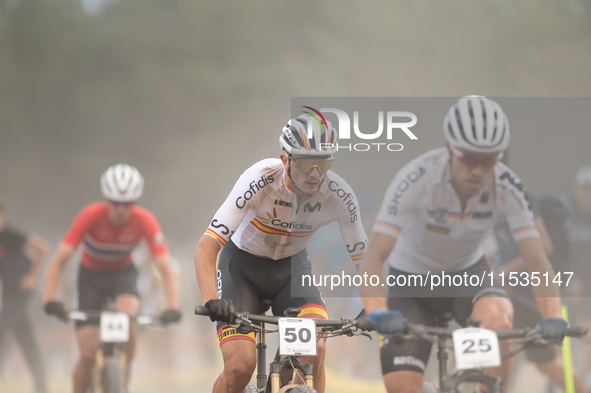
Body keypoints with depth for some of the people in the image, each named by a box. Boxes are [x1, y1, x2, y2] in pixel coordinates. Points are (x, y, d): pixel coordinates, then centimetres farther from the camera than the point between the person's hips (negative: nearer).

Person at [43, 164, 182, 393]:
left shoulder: (145, 222, -27)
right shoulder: (91, 216, -30)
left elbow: (165, 267, -29)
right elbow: (59, 260, -32)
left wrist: (173, 307, -44)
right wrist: (50, 300, -45)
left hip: (123, 273, 1)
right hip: (91, 274, 0)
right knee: (88, 354, -12)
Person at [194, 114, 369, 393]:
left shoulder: (339, 195, -23)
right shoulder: (260, 179, -32)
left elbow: (362, 257, -11)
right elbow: (206, 248, -35)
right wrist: (211, 301, -51)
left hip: (292, 267, 3)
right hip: (243, 266, -2)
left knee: (314, 352, -24)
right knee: (240, 366, -20)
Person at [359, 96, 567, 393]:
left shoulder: (506, 187, -23)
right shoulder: (417, 179, -31)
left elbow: (536, 260, -25)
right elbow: (373, 257, -36)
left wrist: (552, 315, -43)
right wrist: (377, 312, -54)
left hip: (467, 272, 1)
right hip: (412, 280, -1)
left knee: (498, 318, -33)